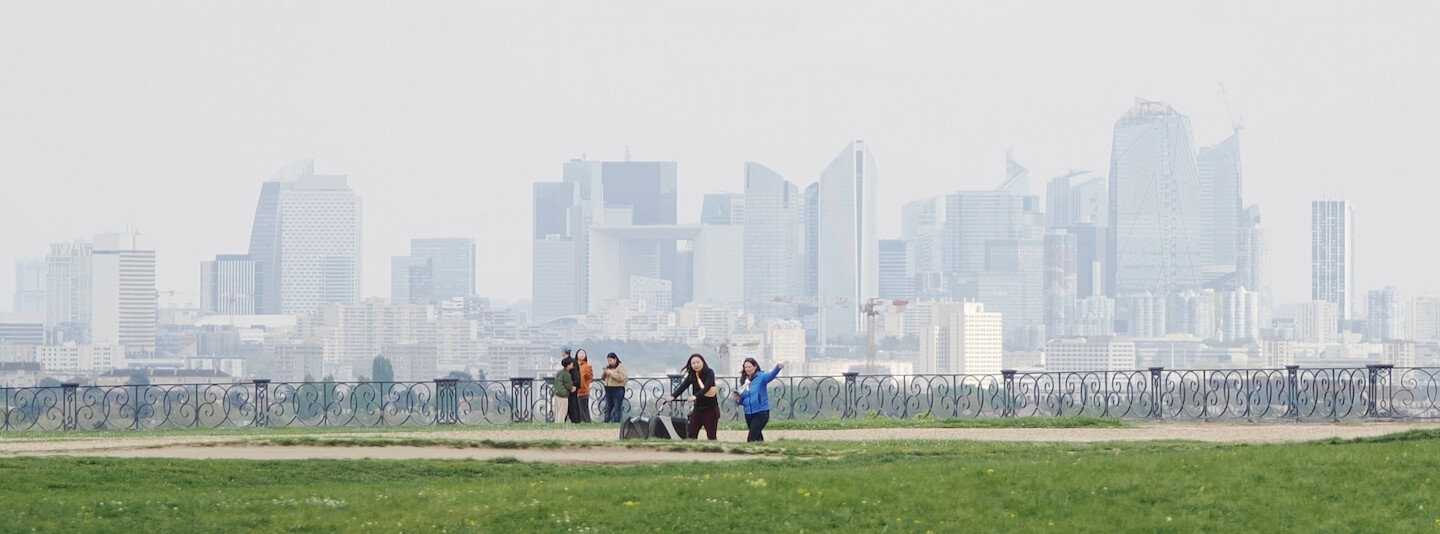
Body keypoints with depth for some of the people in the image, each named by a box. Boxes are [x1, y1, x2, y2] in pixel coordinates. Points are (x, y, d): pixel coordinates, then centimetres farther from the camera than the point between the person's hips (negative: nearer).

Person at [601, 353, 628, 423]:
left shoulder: (621, 366, -3)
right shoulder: (609, 367, 19)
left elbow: (621, 378, -17)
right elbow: (602, 378, 19)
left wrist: (611, 373, -16)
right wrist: (605, 371, -1)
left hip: (617, 390, -8)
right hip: (608, 390, 8)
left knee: (617, 409, -7)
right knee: (607, 409, 7)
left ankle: (616, 422, -8)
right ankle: (606, 422, 9)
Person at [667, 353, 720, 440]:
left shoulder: (709, 372, -10)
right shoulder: (691, 375, 4)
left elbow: (707, 387, -25)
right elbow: (683, 386, -8)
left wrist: (696, 396, -41)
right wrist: (673, 396, -27)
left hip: (711, 409, -5)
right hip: (698, 409, 5)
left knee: (711, 437, -1)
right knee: (691, 435, -4)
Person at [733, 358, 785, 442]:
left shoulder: (761, 377, -6)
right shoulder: (743, 381, 11)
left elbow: (771, 375, -28)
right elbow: (742, 400, 18)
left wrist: (778, 367, -48)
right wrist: (738, 399, -6)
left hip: (761, 413, -6)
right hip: (748, 414, 6)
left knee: (752, 438, -15)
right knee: (757, 437, 16)